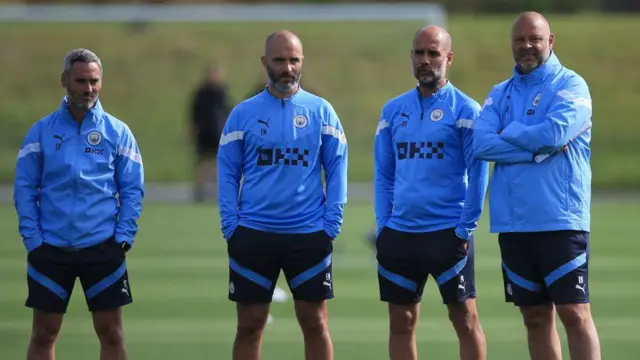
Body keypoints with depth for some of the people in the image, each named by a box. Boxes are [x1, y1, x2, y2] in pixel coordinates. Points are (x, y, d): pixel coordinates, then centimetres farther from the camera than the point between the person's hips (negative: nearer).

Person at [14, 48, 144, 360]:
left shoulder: (117, 132, 4)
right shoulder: (41, 131, 4)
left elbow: (133, 188, 4)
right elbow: (24, 188, 3)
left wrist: (123, 236, -6)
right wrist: (32, 238, -6)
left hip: (103, 249, 0)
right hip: (50, 249, 0)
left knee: (111, 333, 1)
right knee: (43, 334, 4)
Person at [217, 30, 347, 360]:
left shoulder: (321, 111, 3)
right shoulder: (243, 113, 4)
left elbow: (336, 169, 3)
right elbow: (227, 174, 3)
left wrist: (331, 225, -6)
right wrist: (231, 227, -6)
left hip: (309, 234, 0)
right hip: (253, 234, 0)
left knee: (315, 323, 4)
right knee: (250, 325, 5)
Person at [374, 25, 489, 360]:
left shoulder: (465, 109, -3)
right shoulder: (393, 110, 10)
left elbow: (477, 173, -6)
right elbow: (383, 174, 13)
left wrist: (465, 228, -11)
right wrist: (382, 226, 4)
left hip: (447, 232, -5)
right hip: (399, 233, 5)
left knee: (465, 319, -2)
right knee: (401, 322, 6)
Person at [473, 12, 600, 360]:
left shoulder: (570, 85, -1)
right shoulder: (500, 93, 13)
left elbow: (555, 132, -18)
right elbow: (481, 145, -2)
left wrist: (509, 133, -3)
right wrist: (537, 148, -11)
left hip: (561, 219, -5)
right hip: (513, 222, 5)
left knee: (574, 313, -9)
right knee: (536, 317, 9)